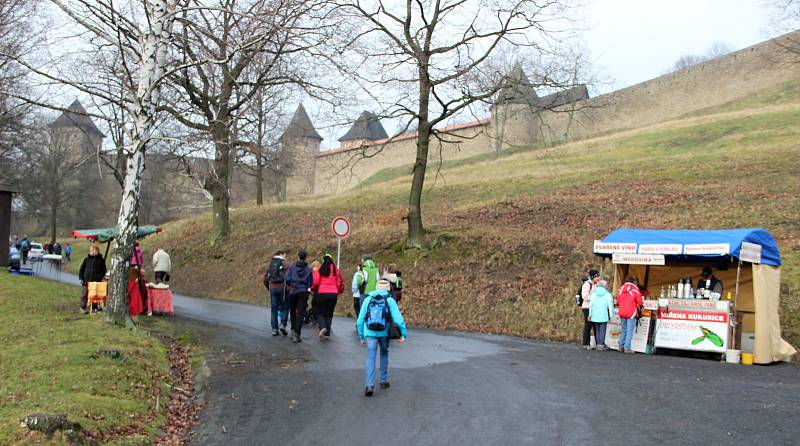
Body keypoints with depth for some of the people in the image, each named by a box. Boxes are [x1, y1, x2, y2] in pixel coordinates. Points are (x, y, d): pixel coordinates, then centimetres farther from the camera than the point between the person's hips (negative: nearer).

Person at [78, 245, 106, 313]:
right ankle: (83, 307, 12)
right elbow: (82, 269, 12)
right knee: (84, 294, 3)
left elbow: (103, 271, 5)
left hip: (96, 281, -1)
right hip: (86, 280, 1)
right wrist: (81, 278, 3)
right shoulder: (87, 259, 8)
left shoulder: (101, 260, 4)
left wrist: (100, 278, -8)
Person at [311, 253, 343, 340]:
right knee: (329, 313, 12)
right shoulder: (336, 270, 5)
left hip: (322, 293, -2)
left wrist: (312, 289, 15)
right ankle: (327, 334, 8)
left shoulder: (320, 270, -1)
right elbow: (340, 283, 7)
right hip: (333, 294, 2)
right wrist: (338, 291, 24)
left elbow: (315, 282, -5)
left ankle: (322, 327, -17)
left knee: (320, 312, 10)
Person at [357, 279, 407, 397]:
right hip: (384, 333, 0)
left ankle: (369, 386, -17)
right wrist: (404, 334, -2)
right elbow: (398, 319, -7)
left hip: (370, 334, 0)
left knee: (370, 359, -2)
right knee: (384, 354, 24)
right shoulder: (390, 300, 4)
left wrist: (361, 336, 18)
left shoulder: (368, 300, 10)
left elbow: (360, 320, 10)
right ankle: (384, 381, 29)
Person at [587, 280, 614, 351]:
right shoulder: (607, 295, -2)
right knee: (602, 330, -1)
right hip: (604, 316, -3)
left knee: (597, 330, 11)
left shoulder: (594, 294, 6)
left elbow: (591, 305, 7)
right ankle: (601, 345, -5)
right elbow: (610, 306, -5)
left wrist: (590, 314, 12)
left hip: (595, 315, 3)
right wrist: (611, 315, -1)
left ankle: (599, 344, 14)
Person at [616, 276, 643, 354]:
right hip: (631, 313, -5)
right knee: (629, 331, -2)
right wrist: (641, 303, 14)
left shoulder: (621, 288, 9)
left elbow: (618, 302, 11)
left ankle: (621, 346, 14)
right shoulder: (635, 289, -6)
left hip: (622, 313, 5)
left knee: (624, 330, 17)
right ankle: (627, 347, -7)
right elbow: (640, 303, -7)